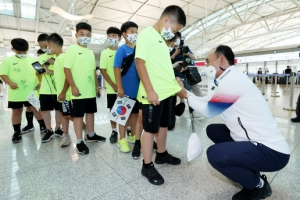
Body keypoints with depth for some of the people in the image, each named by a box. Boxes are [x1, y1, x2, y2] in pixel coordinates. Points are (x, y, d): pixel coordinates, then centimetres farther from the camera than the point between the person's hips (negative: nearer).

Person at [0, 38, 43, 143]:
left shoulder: (33, 60, 6)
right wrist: (10, 83, -21)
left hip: (32, 92, 1)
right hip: (15, 93, 0)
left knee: (37, 109, 8)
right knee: (16, 112, 10)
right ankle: (17, 132, 22)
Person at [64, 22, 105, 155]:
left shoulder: (90, 52, 15)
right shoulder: (72, 49, -4)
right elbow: (67, 69, -10)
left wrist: (97, 86, 14)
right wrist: (73, 86, -17)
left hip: (91, 90, 7)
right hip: (78, 90, -6)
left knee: (91, 112, 15)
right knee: (78, 115, 1)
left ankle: (91, 135, 32)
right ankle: (79, 142, 11)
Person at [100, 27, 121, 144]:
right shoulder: (105, 53, 2)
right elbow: (103, 70, -3)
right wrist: (113, 85, -12)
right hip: (112, 88, -1)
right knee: (113, 110, 7)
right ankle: (114, 131, 20)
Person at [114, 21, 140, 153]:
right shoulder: (122, 50, -6)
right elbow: (117, 68, -11)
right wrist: (119, 87, -17)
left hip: (138, 88, 6)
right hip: (126, 88, -6)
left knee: (135, 112, 14)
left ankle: (133, 136, 30)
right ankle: (122, 140, 16)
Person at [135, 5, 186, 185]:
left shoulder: (162, 40, 18)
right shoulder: (147, 33, -7)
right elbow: (140, 62, -17)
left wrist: (176, 84, 23)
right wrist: (150, 91, -22)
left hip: (167, 91, 9)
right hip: (154, 93, -9)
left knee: (163, 125, 18)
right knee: (150, 129, 1)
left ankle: (162, 154, 37)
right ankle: (147, 166, 16)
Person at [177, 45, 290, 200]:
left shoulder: (231, 80, -21)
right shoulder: (230, 78, 9)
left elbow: (208, 111, -12)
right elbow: (207, 101, 12)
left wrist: (186, 95, 0)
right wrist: (186, 93, 12)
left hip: (272, 151, -9)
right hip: (262, 143, 10)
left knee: (214, 154, -24)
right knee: (212, 130, 12)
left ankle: (258, 185, 5)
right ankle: (247, 170, 20)